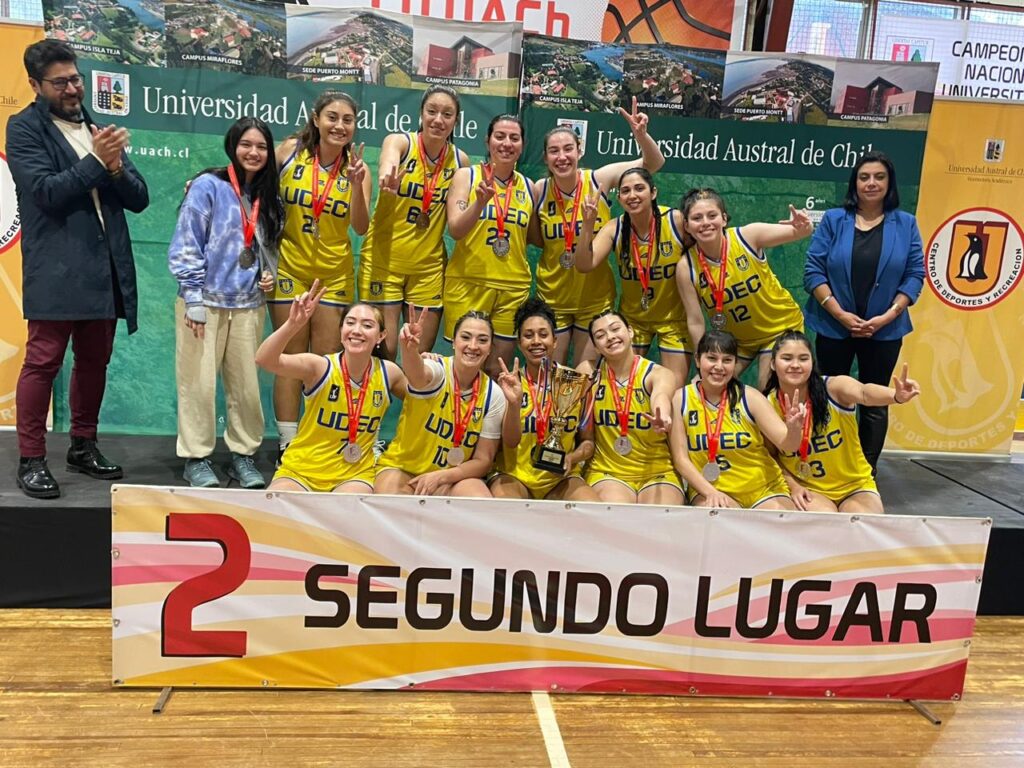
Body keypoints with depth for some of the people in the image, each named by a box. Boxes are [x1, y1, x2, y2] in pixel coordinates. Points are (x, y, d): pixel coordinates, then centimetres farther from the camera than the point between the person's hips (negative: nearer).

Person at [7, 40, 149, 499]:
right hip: (57, 270, -5)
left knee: (94, 362, 11)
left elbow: (139, 199, 11)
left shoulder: (97, 128, 17)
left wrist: (117, 168, -8)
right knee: (42, 362, -3)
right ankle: (31, 461, 5)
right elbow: (47, 192, -11)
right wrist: (97, 162, -16)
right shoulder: (24, 128, 2)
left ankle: (83, 448, 24)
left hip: (105, 269, 6)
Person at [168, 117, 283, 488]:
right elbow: (185, 245, -8)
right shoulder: (208, 186, -4)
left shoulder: (268, 199, 11)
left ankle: (243, 455, 18)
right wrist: (193, 298, -12)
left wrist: (269, 274, 3)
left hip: (248, 306, 4)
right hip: (205, 302, -4)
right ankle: (196, 458, 13)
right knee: (199, 384, 1)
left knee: (247, 385, 5)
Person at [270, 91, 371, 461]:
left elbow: (361, 228, -10)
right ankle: (288, 445, 11)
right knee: (291, 359, 3)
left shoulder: (356, 166, -1)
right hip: (290, 267, -1)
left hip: (335, 273, 1)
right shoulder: (290, 151, -3)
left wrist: (356, 183, -22)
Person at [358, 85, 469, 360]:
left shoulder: (460, 160, 2)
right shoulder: (399, 142, -7)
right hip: (383, 259, -3)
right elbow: (387, 164, -35)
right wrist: (388, 179, -54)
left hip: (429, 266, 3)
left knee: (421, 357, 7)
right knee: (383, 352, -2)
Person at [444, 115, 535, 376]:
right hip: (468, 283, -3)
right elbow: (455, 230, -12)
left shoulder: (528, 186, 9)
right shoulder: (467, 175, 0)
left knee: (498, 371, 7)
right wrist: (481, 201, -25)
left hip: (513, 287, 3)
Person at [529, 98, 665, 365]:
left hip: (595, 297, -1)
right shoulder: (539, 191, -9)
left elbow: (654, 163, -12)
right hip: (552, 297, 1)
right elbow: (537, 240, 4)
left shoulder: (598, 180, -13)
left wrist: (640, 133, -31)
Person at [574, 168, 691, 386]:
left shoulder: (677, 221, -19)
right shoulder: (615, 229, -12)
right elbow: (584, 265, -22)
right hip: (632, 317, 2)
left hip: (674, 317, -2)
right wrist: (588, 224, -33)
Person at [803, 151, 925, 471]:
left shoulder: (906, 223, 2)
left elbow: (915, 275, -1)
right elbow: (813, 270, -6)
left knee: (875, 403, 8)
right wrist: (840, 314, -14)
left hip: (884, 330, 1)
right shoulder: (833, 219, -1)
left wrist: (887, 317, -12)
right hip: (834, 327, -1)